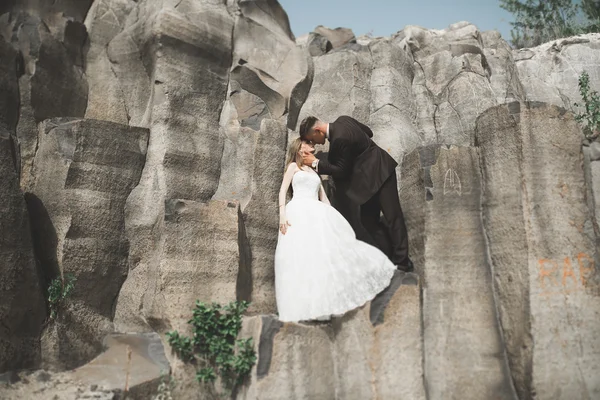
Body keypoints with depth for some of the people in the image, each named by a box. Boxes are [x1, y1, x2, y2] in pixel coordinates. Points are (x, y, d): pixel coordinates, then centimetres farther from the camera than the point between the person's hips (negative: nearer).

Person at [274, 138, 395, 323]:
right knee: (302, 254, -15)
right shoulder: (293, 166, 13)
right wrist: (282, 214, -13)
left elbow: (323, 197, 23)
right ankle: (305, 303, -14)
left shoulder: (314, 171, 29)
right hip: (299, 213, -6)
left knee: (328, 249, -4)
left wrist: (331, 217, 13)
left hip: (317, 214, 6)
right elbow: (283, 190, 2)